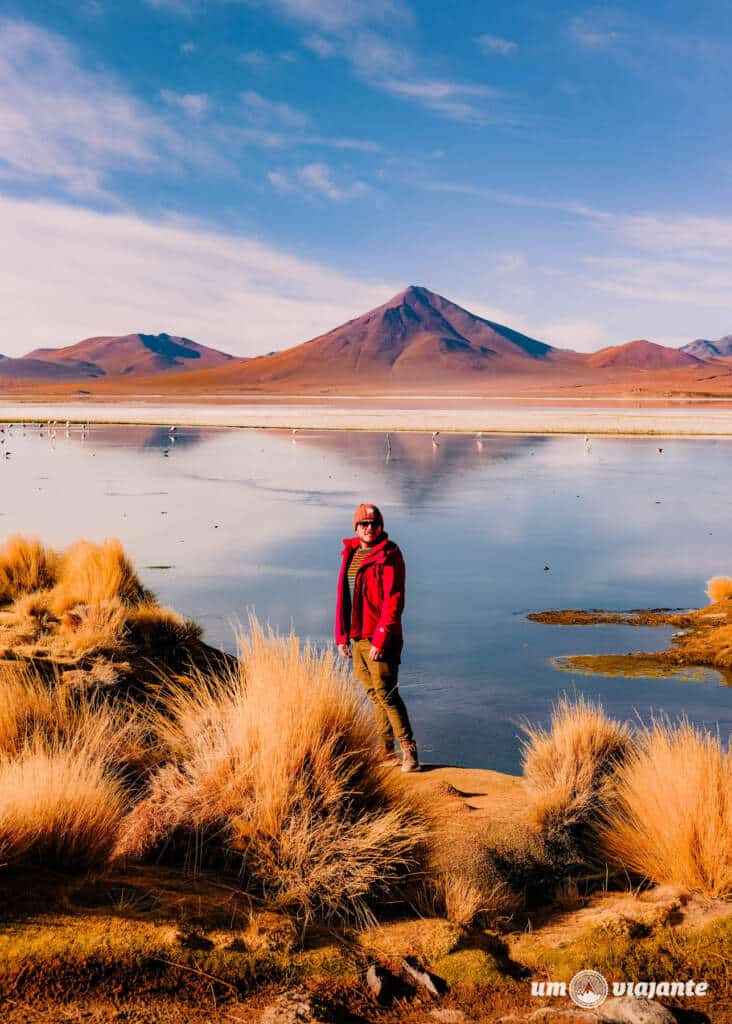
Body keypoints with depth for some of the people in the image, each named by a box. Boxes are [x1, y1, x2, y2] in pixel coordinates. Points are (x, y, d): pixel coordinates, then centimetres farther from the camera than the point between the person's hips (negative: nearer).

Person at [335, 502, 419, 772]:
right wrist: (341, 636, 12)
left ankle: (409, 751, 1)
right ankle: (387, 754, 19)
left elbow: (394, 601, -16)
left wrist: (381, 639, -20)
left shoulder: (389, 556, -10)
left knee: (386, 694, -8)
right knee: (375, 696, 11)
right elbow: (343, 597, 16)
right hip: (357, 638, 7)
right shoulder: (350, 553, 12)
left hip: (380, 639, -7)